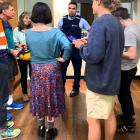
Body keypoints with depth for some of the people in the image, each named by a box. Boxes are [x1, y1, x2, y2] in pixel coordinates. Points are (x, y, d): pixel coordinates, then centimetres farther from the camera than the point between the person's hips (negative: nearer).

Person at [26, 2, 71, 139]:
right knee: (51, 99, 13)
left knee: (39, 99, 18)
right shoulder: (55, 32, -17)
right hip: (52, 69, -2)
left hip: (36, 70, 2)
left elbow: (29, 48, 6)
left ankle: (41, 128, 33)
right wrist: (64, 58, -14)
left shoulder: (28, 33, -7)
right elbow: (67, 46, -30)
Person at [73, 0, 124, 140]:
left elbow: (93, 56, -28)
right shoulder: (117, 23, 7)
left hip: (99, 81, -9)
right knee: (110, 113, 21)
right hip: (112, 79, 9)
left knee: (93, 119, 5)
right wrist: (89, 43, 7)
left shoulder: (100, 22, -21)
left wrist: (81, 46, -9)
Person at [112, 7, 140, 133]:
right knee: (126, 93, 25)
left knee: (123, 95, 6)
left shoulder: (129, 32, -25)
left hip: (126, 70, -10)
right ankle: (130, 115, 43)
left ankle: (129, 124, 21)